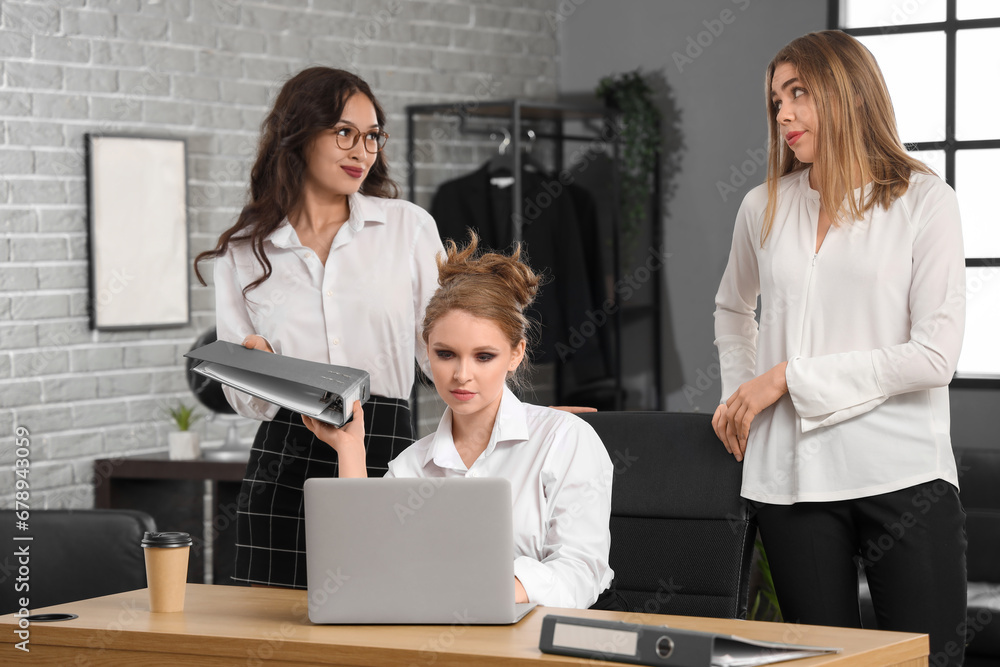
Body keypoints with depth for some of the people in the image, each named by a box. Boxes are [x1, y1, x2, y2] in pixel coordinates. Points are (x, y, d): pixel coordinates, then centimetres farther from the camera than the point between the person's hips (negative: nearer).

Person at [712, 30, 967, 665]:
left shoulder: (926, 202, -2)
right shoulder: (765, 207, 11)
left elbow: (935, 357, -10)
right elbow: (734, 308, 32)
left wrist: (789, 379, -9)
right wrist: (739, 392, 14)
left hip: (902, 472, -3)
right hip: (793, 475, 3)